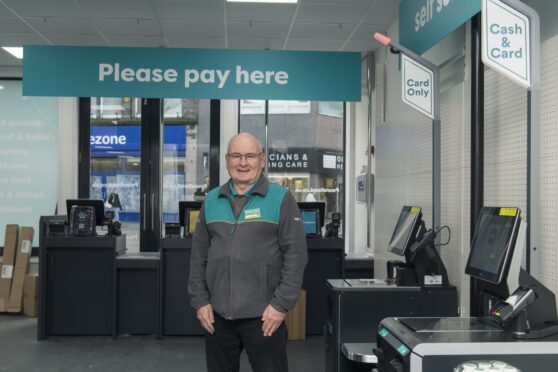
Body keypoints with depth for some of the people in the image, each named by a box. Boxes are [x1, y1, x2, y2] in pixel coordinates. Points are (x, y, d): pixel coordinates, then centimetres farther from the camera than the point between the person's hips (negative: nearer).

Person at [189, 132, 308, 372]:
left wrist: (281, 305, -11)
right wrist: (199, 301, 4)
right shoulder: (211, 200, 9)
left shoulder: (281, 199, -3)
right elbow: (199, 256, 11)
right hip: (217, 315, 4)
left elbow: (295, 256, -7)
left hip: (264, 316, -4)